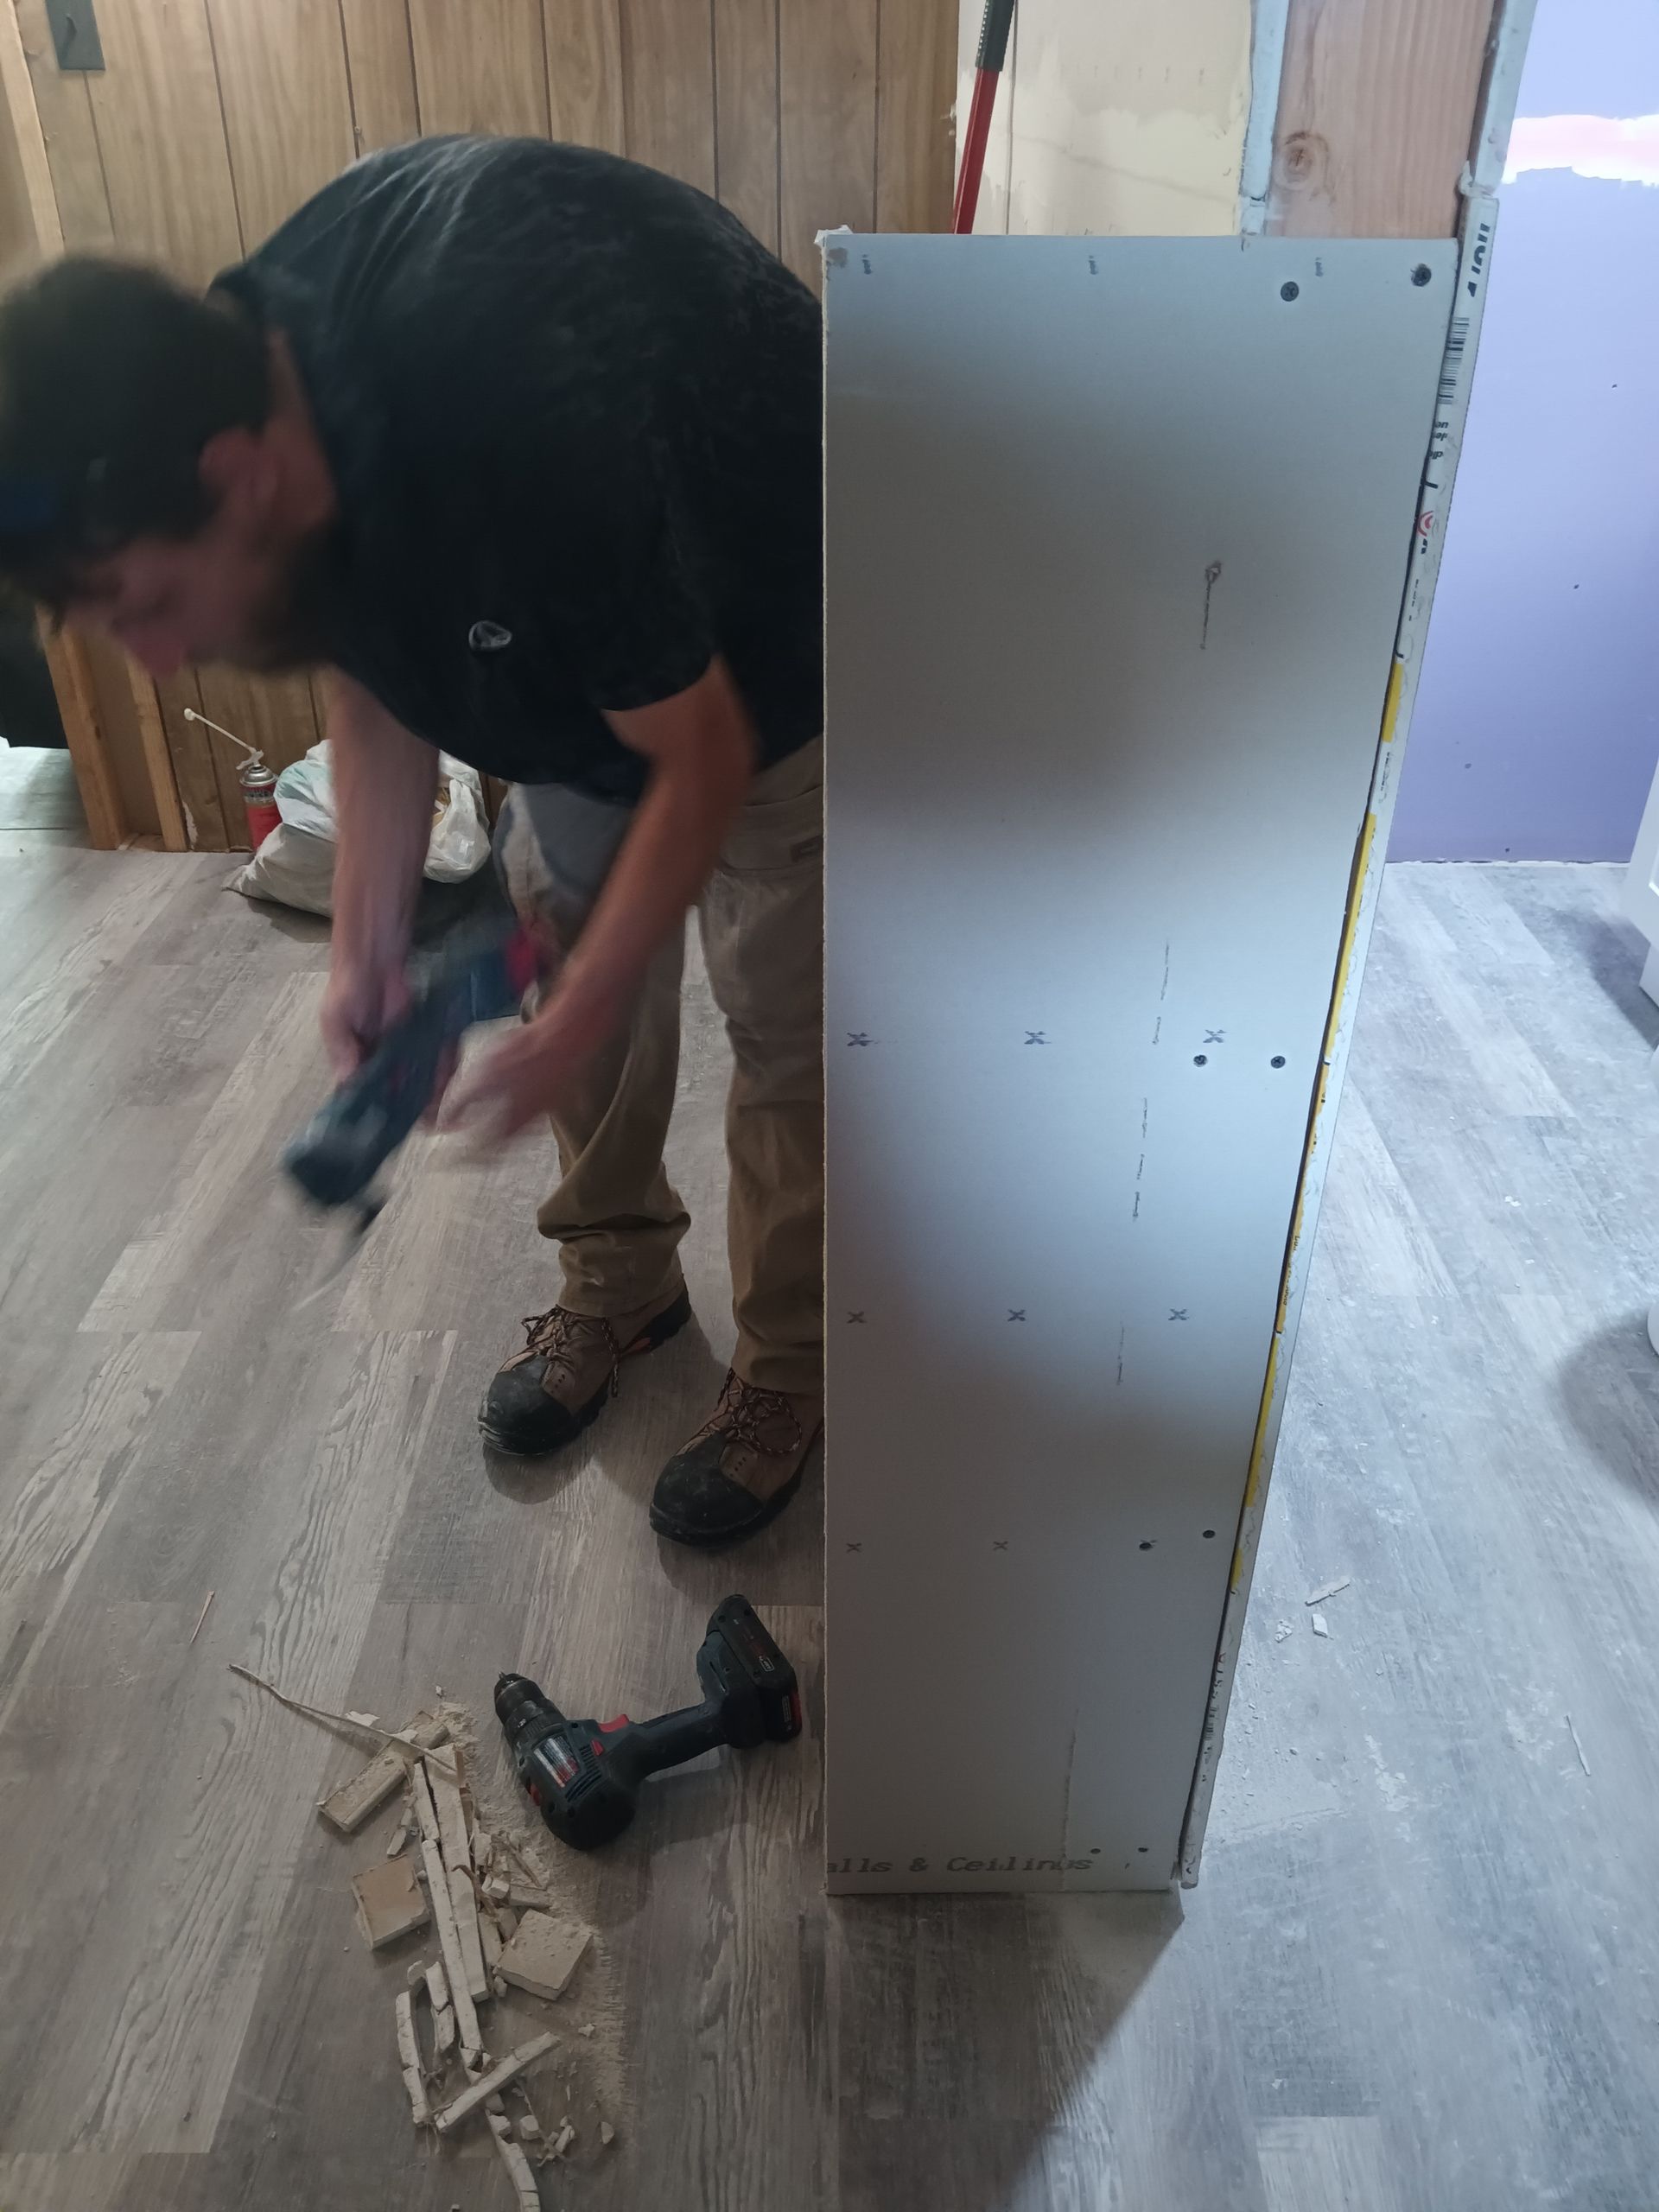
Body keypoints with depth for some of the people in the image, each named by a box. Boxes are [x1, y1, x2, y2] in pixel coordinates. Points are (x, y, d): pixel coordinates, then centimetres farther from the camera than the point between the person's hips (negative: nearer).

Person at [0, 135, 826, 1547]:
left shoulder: (526, 437, -41)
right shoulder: (247, 366, -18)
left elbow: (703, 762, -29)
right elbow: (372, 677, -4)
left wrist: (571, 1034, -21)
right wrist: (371, 944, -11)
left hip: (778, 663, -6)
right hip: (584, 641, 7)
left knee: (782, 1033, -2)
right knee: (568, 934, 11)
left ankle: (788, 1368, 20)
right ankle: (621, 1281, 32)